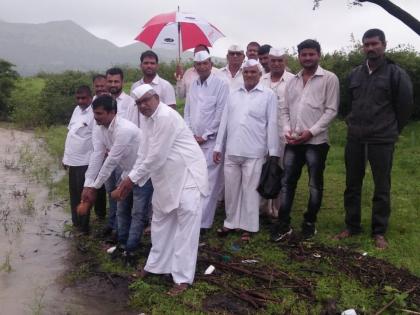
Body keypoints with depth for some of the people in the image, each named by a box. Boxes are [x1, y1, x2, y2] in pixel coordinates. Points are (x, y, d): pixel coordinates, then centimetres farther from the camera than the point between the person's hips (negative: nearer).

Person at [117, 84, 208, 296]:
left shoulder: (166, 116, -22)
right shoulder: (147, 118, 7)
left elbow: (157, 156, -23)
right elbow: (145, 153, 11)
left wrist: (133, 178, -14)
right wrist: (130, 177, 2)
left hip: (187, 174, -10)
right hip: (166, 177, 10)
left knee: (186, 225, -6)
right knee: (160, 220, 18)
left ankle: (183, 278, 1)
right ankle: (156, 265, 34)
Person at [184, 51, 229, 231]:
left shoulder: (221, 85, -6)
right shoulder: (193, 85, 12)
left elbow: (221, 114, -10)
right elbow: (187, 111, 14)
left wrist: (205, 136, -9)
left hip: (211, 141, -5)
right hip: (193, 141, 5)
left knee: (209, 182, -5)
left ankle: (203, 222, 2)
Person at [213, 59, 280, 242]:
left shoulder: (268, 95, 0)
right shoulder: (233, 95, 12)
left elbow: (272, 124, -4)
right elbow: (224, 122, 12)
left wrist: (273, 152, -8)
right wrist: (218, 147, 8)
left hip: (254, 153, -4)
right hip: (232, 152, 4)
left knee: (250, 191, 4)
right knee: (231, 190, 12)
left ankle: (248, 227, 16)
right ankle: (231, 222, 27)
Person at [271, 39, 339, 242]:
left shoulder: (329, 79, -1)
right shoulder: (293, 81, 14)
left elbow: (331, 110, -7)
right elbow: (285, 109, 13)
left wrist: (311, 132, -14)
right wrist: (287, 130, -4)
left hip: (316, 141, -4)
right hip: (293, 141, 4)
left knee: (315, 184, 6)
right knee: (287, 182, 3)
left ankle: (309, 223, 21)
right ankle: (284, 224, 10)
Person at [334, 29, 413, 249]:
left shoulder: (396, 73, -4)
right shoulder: (354, 74, 8)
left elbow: (405, 106, 1)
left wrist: (390, 130, 7)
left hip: (382, 140, -4)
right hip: (354, 139, 4)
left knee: (382, 188, 4)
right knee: (352, 185, 11)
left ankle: (379, 232, 16)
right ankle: (352, 226, 24)